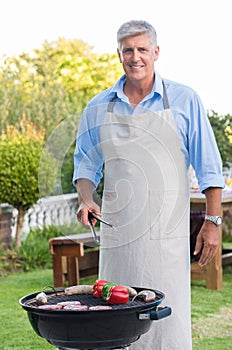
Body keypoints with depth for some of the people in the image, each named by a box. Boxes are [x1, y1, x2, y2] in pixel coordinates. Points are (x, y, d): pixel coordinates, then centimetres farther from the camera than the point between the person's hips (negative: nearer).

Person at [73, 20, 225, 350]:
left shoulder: (184, 100, 2)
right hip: (117, 232, 3)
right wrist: (85, 199, -3)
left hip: (167, 234, -2)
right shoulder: (98, 108, 9)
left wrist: (212, 222, -1)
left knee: (169, 320, -4)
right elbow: (86, 163, 17)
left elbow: (209, 167, 3)